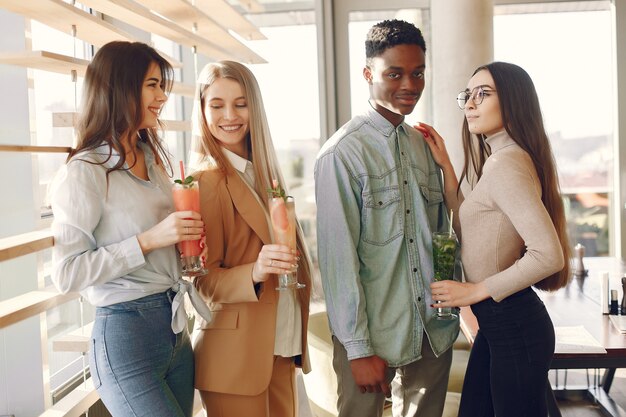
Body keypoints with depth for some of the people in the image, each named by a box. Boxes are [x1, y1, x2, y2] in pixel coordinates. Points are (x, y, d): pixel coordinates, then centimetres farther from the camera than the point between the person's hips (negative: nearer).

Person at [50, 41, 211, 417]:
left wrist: (188, 238, 2)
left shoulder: (154, 159, 11)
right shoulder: (85, 171, -12)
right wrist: (147, 241, -21)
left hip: (175, 327, 8)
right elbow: (67, 273, -17)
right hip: (125, 334, -7)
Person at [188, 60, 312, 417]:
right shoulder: (206, 180, -11)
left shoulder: (263, 172, 8)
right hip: (236, 353, -6)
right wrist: (255, 271, -30)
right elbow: (206, 281, -13)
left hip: (284, 345, 6)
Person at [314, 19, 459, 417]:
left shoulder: (425, 145, 7)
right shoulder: (343, 153, -13)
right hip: (373, 337, -6)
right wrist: (358, 349, -14)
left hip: (434, 330, 6)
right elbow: (339, 258, -15)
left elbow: (441, 236, 12)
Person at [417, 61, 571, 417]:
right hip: (496, 322, 10)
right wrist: (445, 166, 10)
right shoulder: (497, 159, 10)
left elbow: (549, 254, -27)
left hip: (514, 325, -10)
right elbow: (471, 231, 16)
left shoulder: (506, 163, -20)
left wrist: (476, 290, -17)